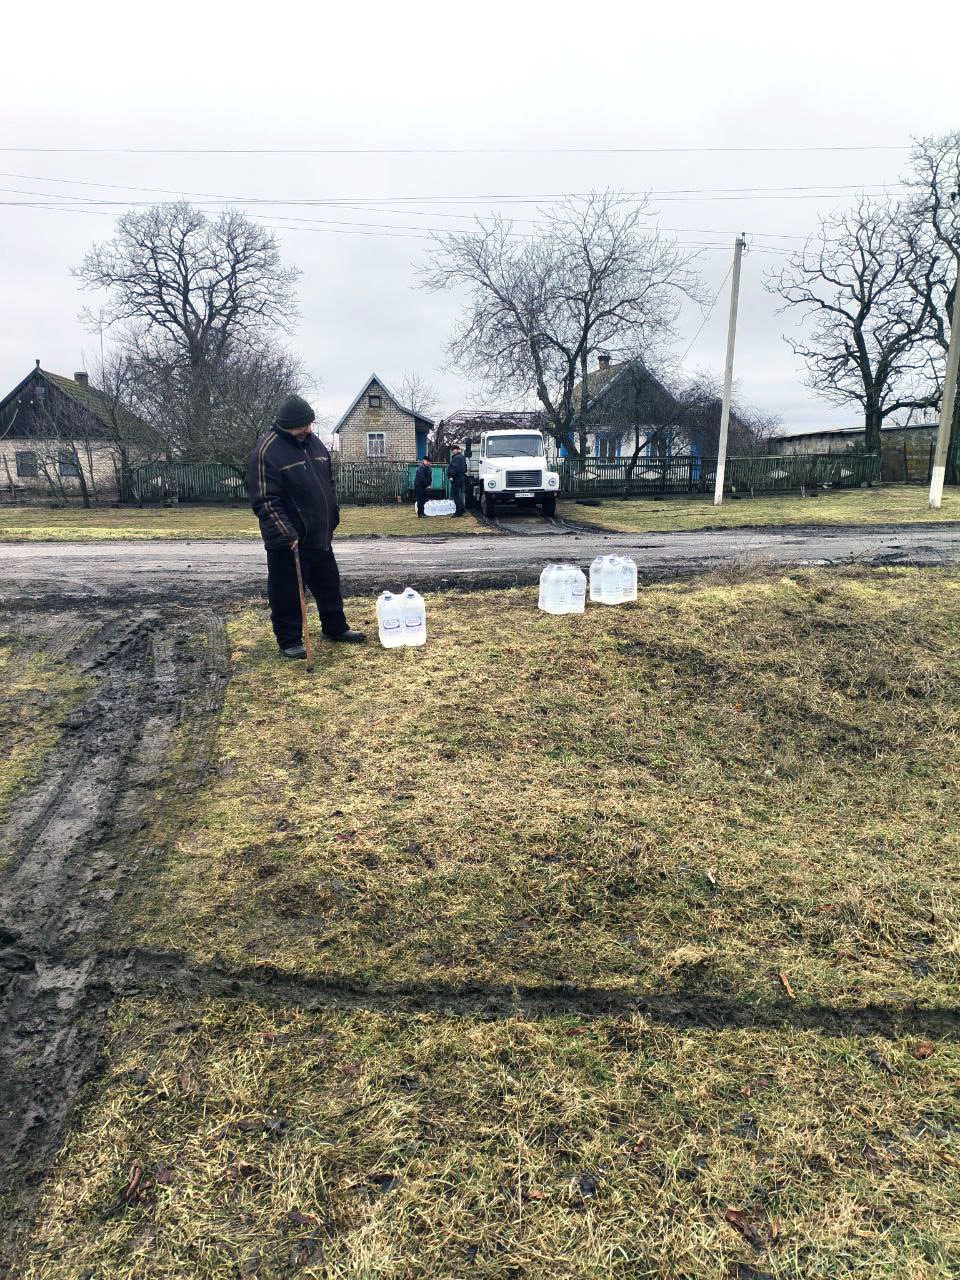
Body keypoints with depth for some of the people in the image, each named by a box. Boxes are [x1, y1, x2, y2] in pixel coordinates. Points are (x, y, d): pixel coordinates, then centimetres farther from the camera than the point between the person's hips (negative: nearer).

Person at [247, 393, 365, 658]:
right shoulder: (267, 450, -15)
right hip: (288, 541, -7)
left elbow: (329, 483, 20)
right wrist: (286, 534, -26)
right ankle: (289, 641, 16)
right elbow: (265, 500, -20)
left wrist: (333, 515, 17)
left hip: (320, 536, 8)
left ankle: (335, 629, 34)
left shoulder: (313, 440, 9)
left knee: (329, 585, 18)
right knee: (288, 593, 2)